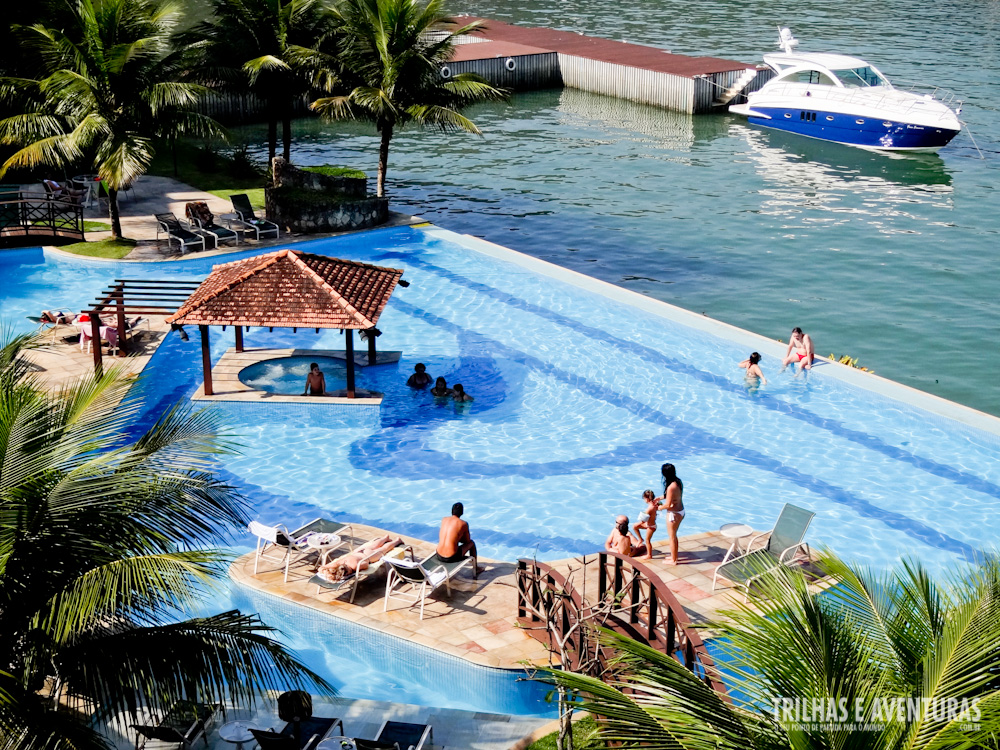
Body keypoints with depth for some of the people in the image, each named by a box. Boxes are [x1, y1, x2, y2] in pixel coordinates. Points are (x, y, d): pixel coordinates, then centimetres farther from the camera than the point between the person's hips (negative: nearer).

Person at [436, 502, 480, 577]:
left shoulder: (444, 520, 7)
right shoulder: (463, 524, -7)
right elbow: (467, 540, 7)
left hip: (439, 556, 5)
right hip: (451, 557, -5)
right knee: (471, 543, 22)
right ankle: (475, 569, 37)